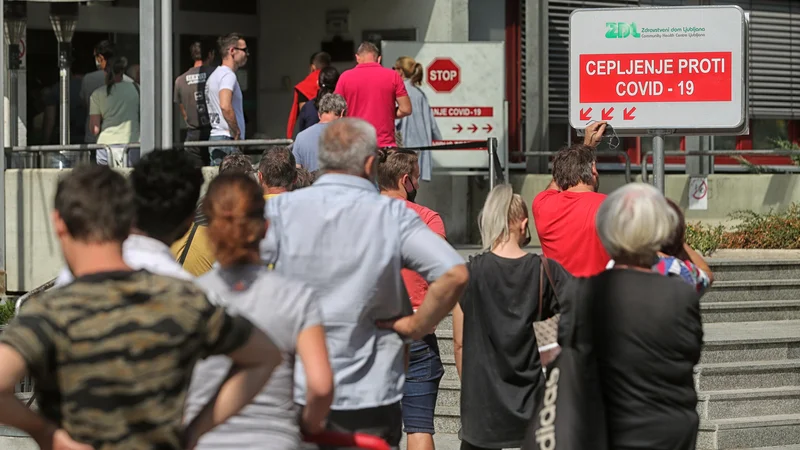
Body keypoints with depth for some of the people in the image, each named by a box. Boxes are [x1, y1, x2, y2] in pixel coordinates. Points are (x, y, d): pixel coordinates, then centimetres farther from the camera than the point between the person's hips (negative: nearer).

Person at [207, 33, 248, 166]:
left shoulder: (214, 75, 20)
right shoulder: (228, 75, -12)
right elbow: (225, 106, -27)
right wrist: (237, 132, -17)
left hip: (215, 137, 10)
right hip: (227, 140, -10)